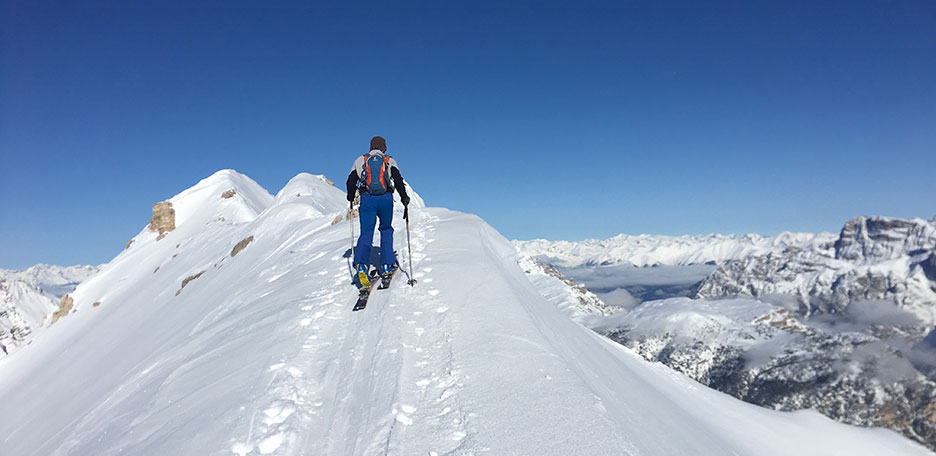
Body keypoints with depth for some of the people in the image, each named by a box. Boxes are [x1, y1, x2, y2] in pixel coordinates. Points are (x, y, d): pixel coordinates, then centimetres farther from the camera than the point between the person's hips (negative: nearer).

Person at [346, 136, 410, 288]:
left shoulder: (360, 160, 14)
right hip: (386, 198, 0)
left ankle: (361, 265, -24)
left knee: (366, 233, -1)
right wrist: (404, 197, 11)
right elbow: (398, 179, 1)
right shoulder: (389, 160, 11)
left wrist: (351, 199, 24)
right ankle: (386, 265, 13)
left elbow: (351, 181, 11)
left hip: (367, 199, 0)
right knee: (386, 230, 18)